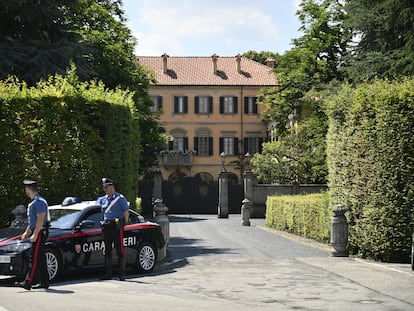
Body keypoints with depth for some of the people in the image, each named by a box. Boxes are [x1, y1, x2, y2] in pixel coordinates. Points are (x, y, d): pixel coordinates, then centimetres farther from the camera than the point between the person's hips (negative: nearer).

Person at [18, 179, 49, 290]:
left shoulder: (39, 202, -15)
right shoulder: (33, 202, 18)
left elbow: (40, 220, -21)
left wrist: (35, 235, -23)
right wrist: (27, 232, 26)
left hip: (40, 233, -10)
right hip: (36, 233, 10)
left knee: (34, 258, -11)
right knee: (40, 259, 10)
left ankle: (28, 283, -14)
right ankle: (44, 283, 14)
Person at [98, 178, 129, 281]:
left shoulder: (120, 198, -1)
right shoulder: (103, 199, 15)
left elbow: (126, 212, -3)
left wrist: (124, 223, -10)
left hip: (117, 226, -6)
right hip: (106, 227, 6)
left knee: (120, 251, -7)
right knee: (107, 251, 8)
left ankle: (122, 274, -5)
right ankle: (108, 273, 13)